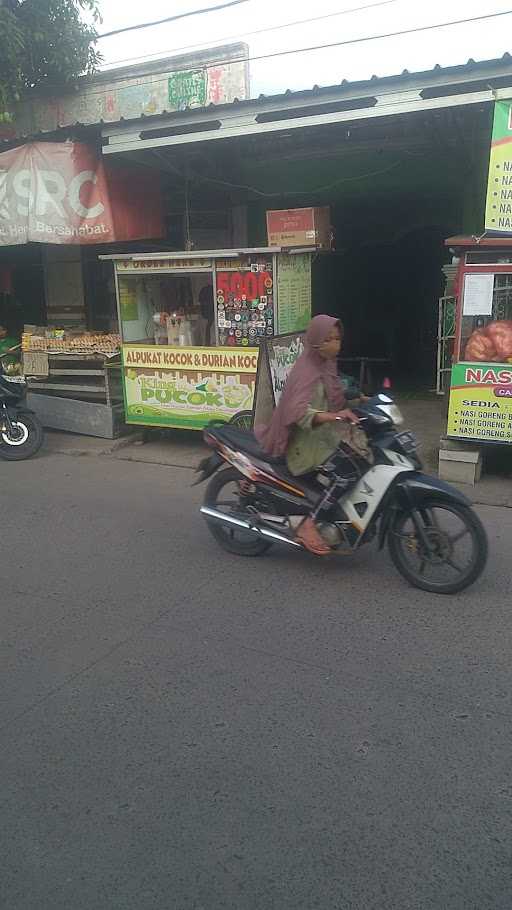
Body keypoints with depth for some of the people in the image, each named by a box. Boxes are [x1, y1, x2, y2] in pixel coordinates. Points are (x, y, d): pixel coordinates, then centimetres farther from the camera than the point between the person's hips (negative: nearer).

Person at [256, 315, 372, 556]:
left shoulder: (327, 364, 13)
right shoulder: (306, 370, -16)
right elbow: (299, 411, -31)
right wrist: (333, 416, -44)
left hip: (329, 433, 9)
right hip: (310, 439, -9)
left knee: (365, 460, -6)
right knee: (347, 472, -26)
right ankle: (308, 525, -20)